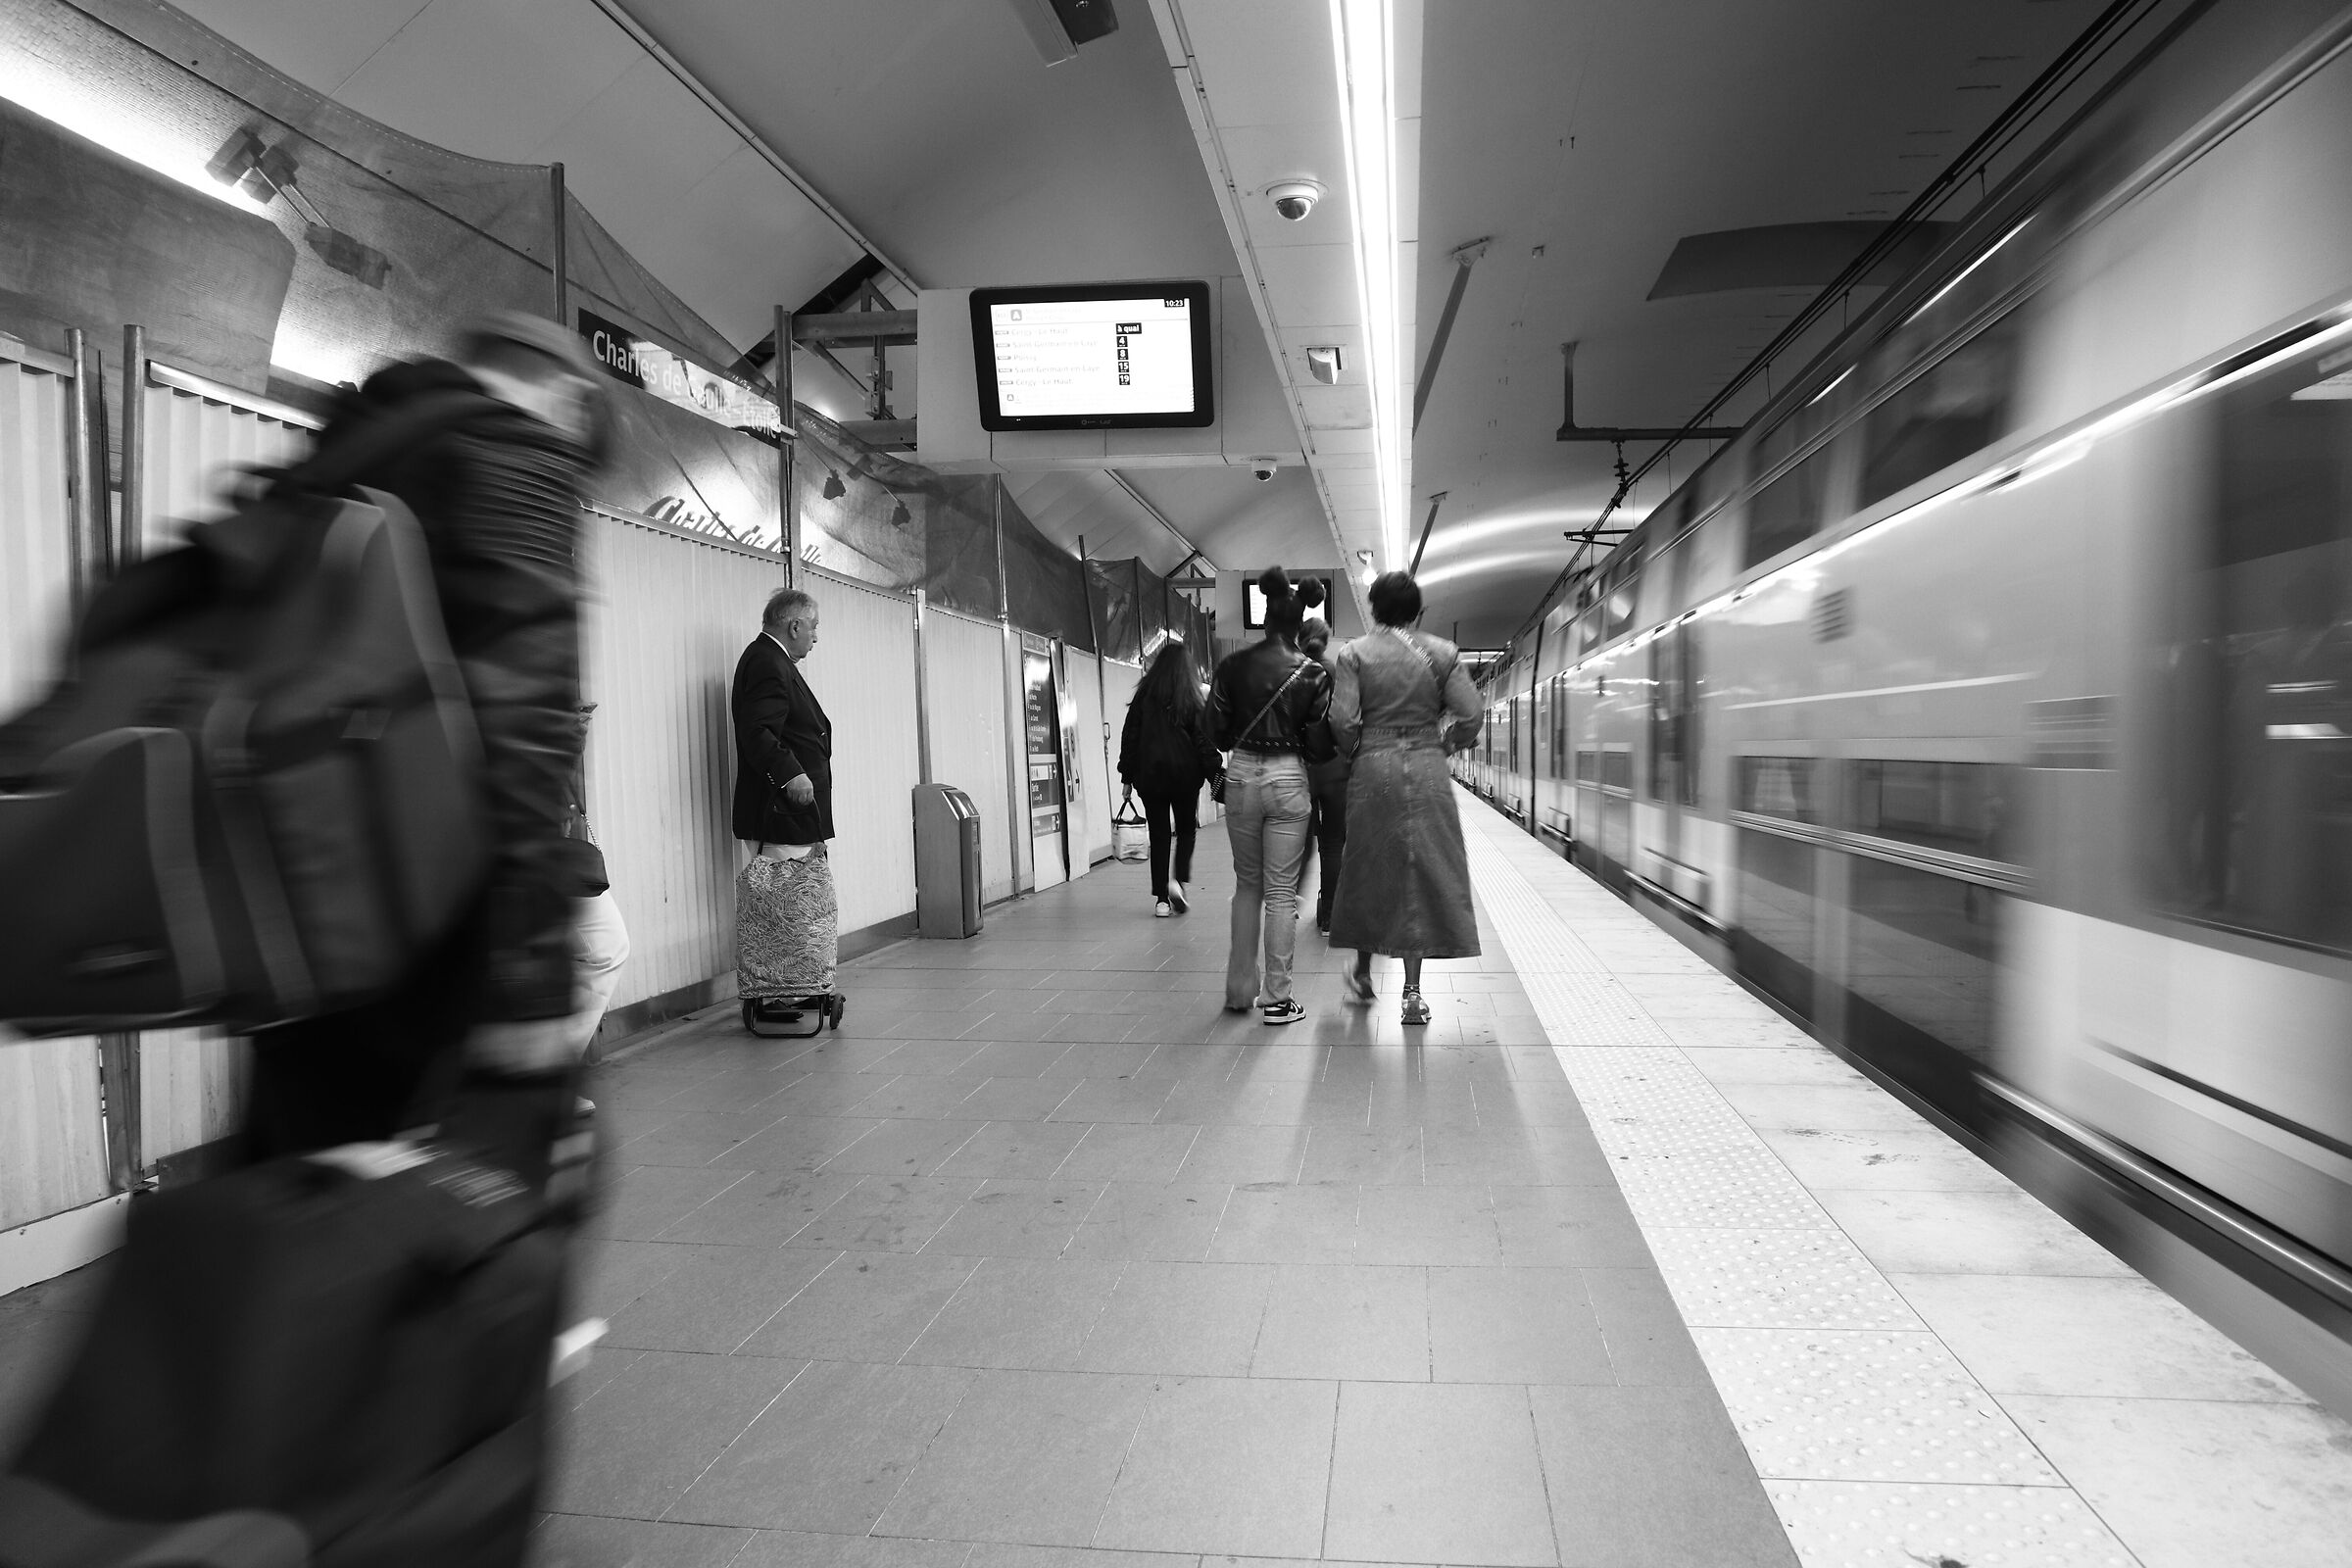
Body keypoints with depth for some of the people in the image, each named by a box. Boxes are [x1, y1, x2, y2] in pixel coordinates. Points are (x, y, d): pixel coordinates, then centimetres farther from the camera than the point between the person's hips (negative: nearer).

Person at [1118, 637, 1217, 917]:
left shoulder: (1144, 695, 3)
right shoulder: (1192, 698, -2)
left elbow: (1130, 736, 4)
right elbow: (1204, 739, -3)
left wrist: (1127, 776, 10)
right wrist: (1213, 775, 1)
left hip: (1149, 773, 1)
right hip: (1185, 773, -1)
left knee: (1158, 834, 7)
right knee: (1186, 828, 15)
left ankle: (1161, 899, 4)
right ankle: (1178, 880, -7)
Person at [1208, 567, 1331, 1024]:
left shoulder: (1232, 665, -2)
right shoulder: (1312, 673, -5)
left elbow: (1217, 733, 1)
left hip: (1241, 776, 2)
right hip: (1288, 778, -2)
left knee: (1247, 884, 17)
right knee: (1281, 891, 4)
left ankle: (1240, 987, 21)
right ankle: (1277, 999, 7)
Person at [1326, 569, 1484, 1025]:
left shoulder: (1354, 654, -1)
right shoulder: (1442, 653, 2)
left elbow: (1343, 719, -11)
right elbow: (1471, 714, -4)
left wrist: (1356, 751, 7)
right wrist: (1445, 745, 13)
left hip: (1373, 770, 0)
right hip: (1428, 771, 0)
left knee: (1370, 870, 15)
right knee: (1425, 872, 5)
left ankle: (1364, 973, 26)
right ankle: (1413, 992, 3)